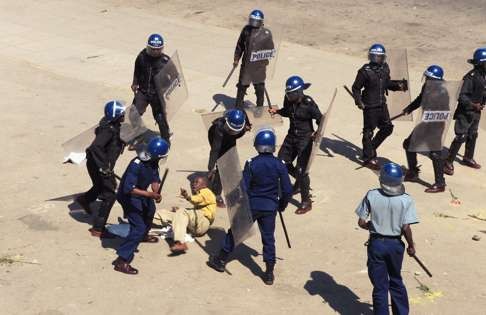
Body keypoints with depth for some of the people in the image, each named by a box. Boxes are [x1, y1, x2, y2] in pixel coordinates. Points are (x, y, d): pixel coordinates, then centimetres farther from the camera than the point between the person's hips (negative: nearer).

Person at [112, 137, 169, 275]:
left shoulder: (153, 162, -10)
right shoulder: (136, 165, -35)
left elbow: (155, 180, -2)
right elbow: (129, 189, -38)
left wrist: (156, 193, -23)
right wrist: (150, 194, -41)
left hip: (140, 192, 9)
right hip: (128, 197, -9)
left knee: (150, 209, 33)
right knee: (138, 227, -16)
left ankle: (143, 235, 59)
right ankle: (122, 261, -15)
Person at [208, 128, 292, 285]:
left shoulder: (251, 164, -13)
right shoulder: (280, 165, -7)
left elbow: (243, 188, -13)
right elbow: (287, 190, -5)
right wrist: (282, 205, 12)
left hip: (251, 205, -1)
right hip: (270, 208, 2)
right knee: (268, 238, 9)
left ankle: (221, 260, 25)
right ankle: (269, 273, 10)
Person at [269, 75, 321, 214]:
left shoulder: (308, 104, -22)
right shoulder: (289, 100, -5)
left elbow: (320, 119, -15)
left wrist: (318, 133, -32)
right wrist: (277, 111, -3)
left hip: (305, 138, -7)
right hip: (292, 135, 7)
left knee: (301, 170, -8)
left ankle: (306, 202, 6)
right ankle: (300, 182, 42)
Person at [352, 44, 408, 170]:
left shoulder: (385, 68, 4)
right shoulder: (365, 71, -15)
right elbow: (356, 88, -9)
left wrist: (398, 85, 2)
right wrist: (359, 102, -19)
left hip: (382, 104, 7)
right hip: (370, 106, -7)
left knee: (387, 128, 14)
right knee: (368, 131, 2)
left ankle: (371, 148, 32)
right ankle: (368, 158, 12)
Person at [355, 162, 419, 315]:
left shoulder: (371, 196, -12)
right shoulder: (406, 200, -14)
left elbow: (361, 222, -9)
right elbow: (406, 228, -17)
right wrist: (411, 246, -1)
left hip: (376, 243, -1)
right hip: (395, 244, 1)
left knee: (380, 285, 8)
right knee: (396, 281, 22)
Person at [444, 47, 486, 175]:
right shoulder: (471, 77, -22)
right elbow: (462, 96, -25)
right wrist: (472, 104, -32)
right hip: (465, 112, -9)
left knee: (473, 135, 20)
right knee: (461, 137, -10)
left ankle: (468, 158, 36)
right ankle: (449, 162, -4)